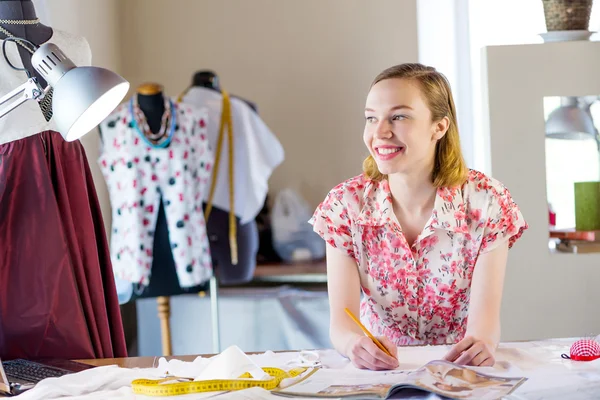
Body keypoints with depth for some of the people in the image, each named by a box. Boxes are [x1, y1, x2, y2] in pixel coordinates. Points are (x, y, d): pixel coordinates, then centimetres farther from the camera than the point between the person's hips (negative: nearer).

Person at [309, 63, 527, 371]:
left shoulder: (485, 202, -8)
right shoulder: (346, 205, -5)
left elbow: (485, 313, -15)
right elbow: (341, 320, -13)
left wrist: (480, 342, -39)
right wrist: (356, 343, -36)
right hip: (379, 369, 1)